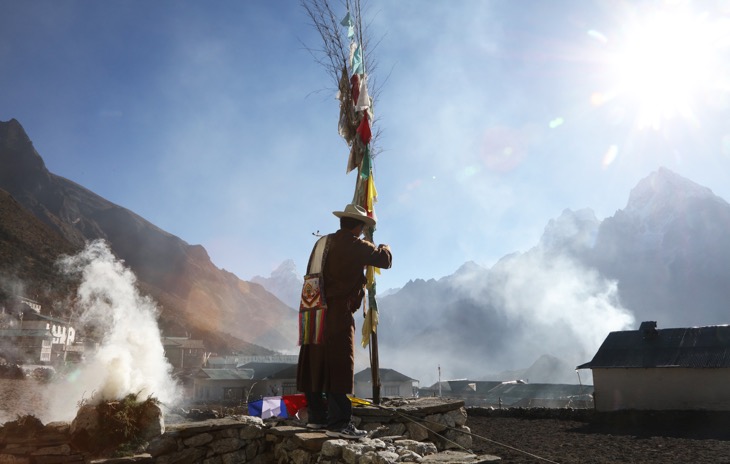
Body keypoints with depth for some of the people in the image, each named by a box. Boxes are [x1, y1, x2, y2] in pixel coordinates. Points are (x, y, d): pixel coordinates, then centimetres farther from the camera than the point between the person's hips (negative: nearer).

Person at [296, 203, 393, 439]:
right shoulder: (356, 246, -8)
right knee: (339, 368, -7)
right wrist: (385, 248, 18)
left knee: (316, 365, 13)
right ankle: (338, 423, -7)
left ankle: (317, 416, 23)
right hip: (338, 313, -8)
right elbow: (385, 260, -4)